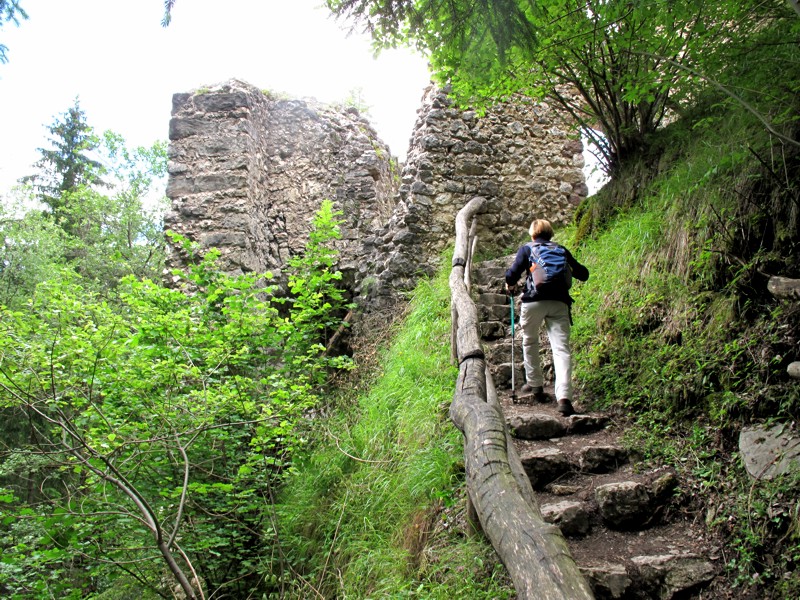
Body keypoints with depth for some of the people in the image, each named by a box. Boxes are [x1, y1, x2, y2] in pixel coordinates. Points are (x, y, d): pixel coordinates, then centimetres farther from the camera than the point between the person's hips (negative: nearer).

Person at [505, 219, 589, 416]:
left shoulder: (526, 249, 11)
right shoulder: (562, 250, 18)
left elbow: (513, 273, -3)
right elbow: (583, 274, 20)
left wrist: (510, 285, 19)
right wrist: (569, 265, 40)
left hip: (534, 301, -1)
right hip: (559, 302, 1)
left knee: (530, 342, 22)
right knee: (561, 348, -6)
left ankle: (535, 385, 30)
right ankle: (564, 397, -19)